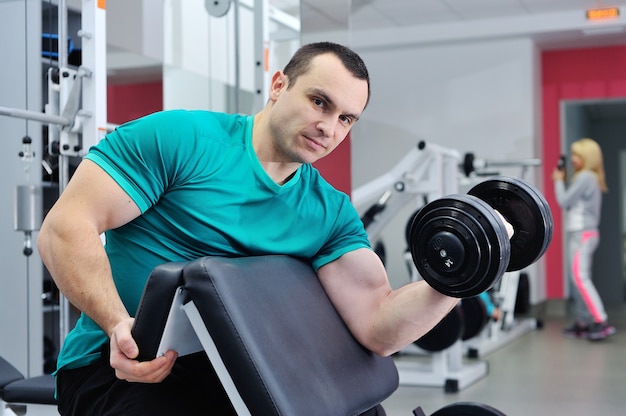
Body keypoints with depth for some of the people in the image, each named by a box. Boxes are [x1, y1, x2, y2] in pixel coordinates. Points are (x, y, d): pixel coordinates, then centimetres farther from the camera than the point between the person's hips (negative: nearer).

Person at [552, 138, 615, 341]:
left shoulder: (585, 177, -13)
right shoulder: (591, 179, 17)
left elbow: (564, 202, -13)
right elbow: (572, 203, 16)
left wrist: (558, 181, 1)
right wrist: (562, 182, 12)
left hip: (582, 234, -10)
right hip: (584, 233, 10)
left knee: (580, 277, -17)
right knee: (578, 277, 11)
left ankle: (601, 323, -22)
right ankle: (583, 323, 15)